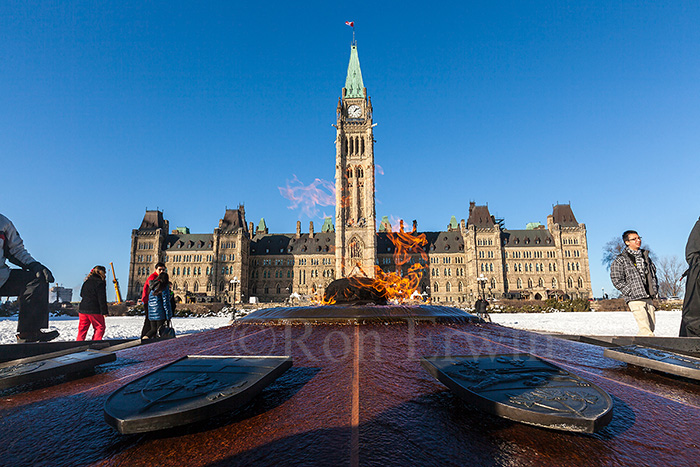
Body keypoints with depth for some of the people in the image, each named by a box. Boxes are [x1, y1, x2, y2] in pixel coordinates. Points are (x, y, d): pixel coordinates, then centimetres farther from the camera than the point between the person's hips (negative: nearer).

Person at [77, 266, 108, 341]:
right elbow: (102, 299, -13)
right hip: (94, 310, -7)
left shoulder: (86, 282, 11)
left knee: (82, 329, 14)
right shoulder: (100, 283, -10)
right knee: (100, 328, 4)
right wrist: (104, 311, -11)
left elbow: (81, 294, 21)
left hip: (82, 309, 7)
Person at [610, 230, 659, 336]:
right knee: (646, 330, -12)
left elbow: (653, 273, 27)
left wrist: (655, 289, 15)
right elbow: (616, 280, -8)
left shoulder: (645, 256, 17)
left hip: (648, 298, 7)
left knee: (651, 327, 10)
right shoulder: (620, 260, -4)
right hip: (635, 300, -7)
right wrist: (631, 293, -13)